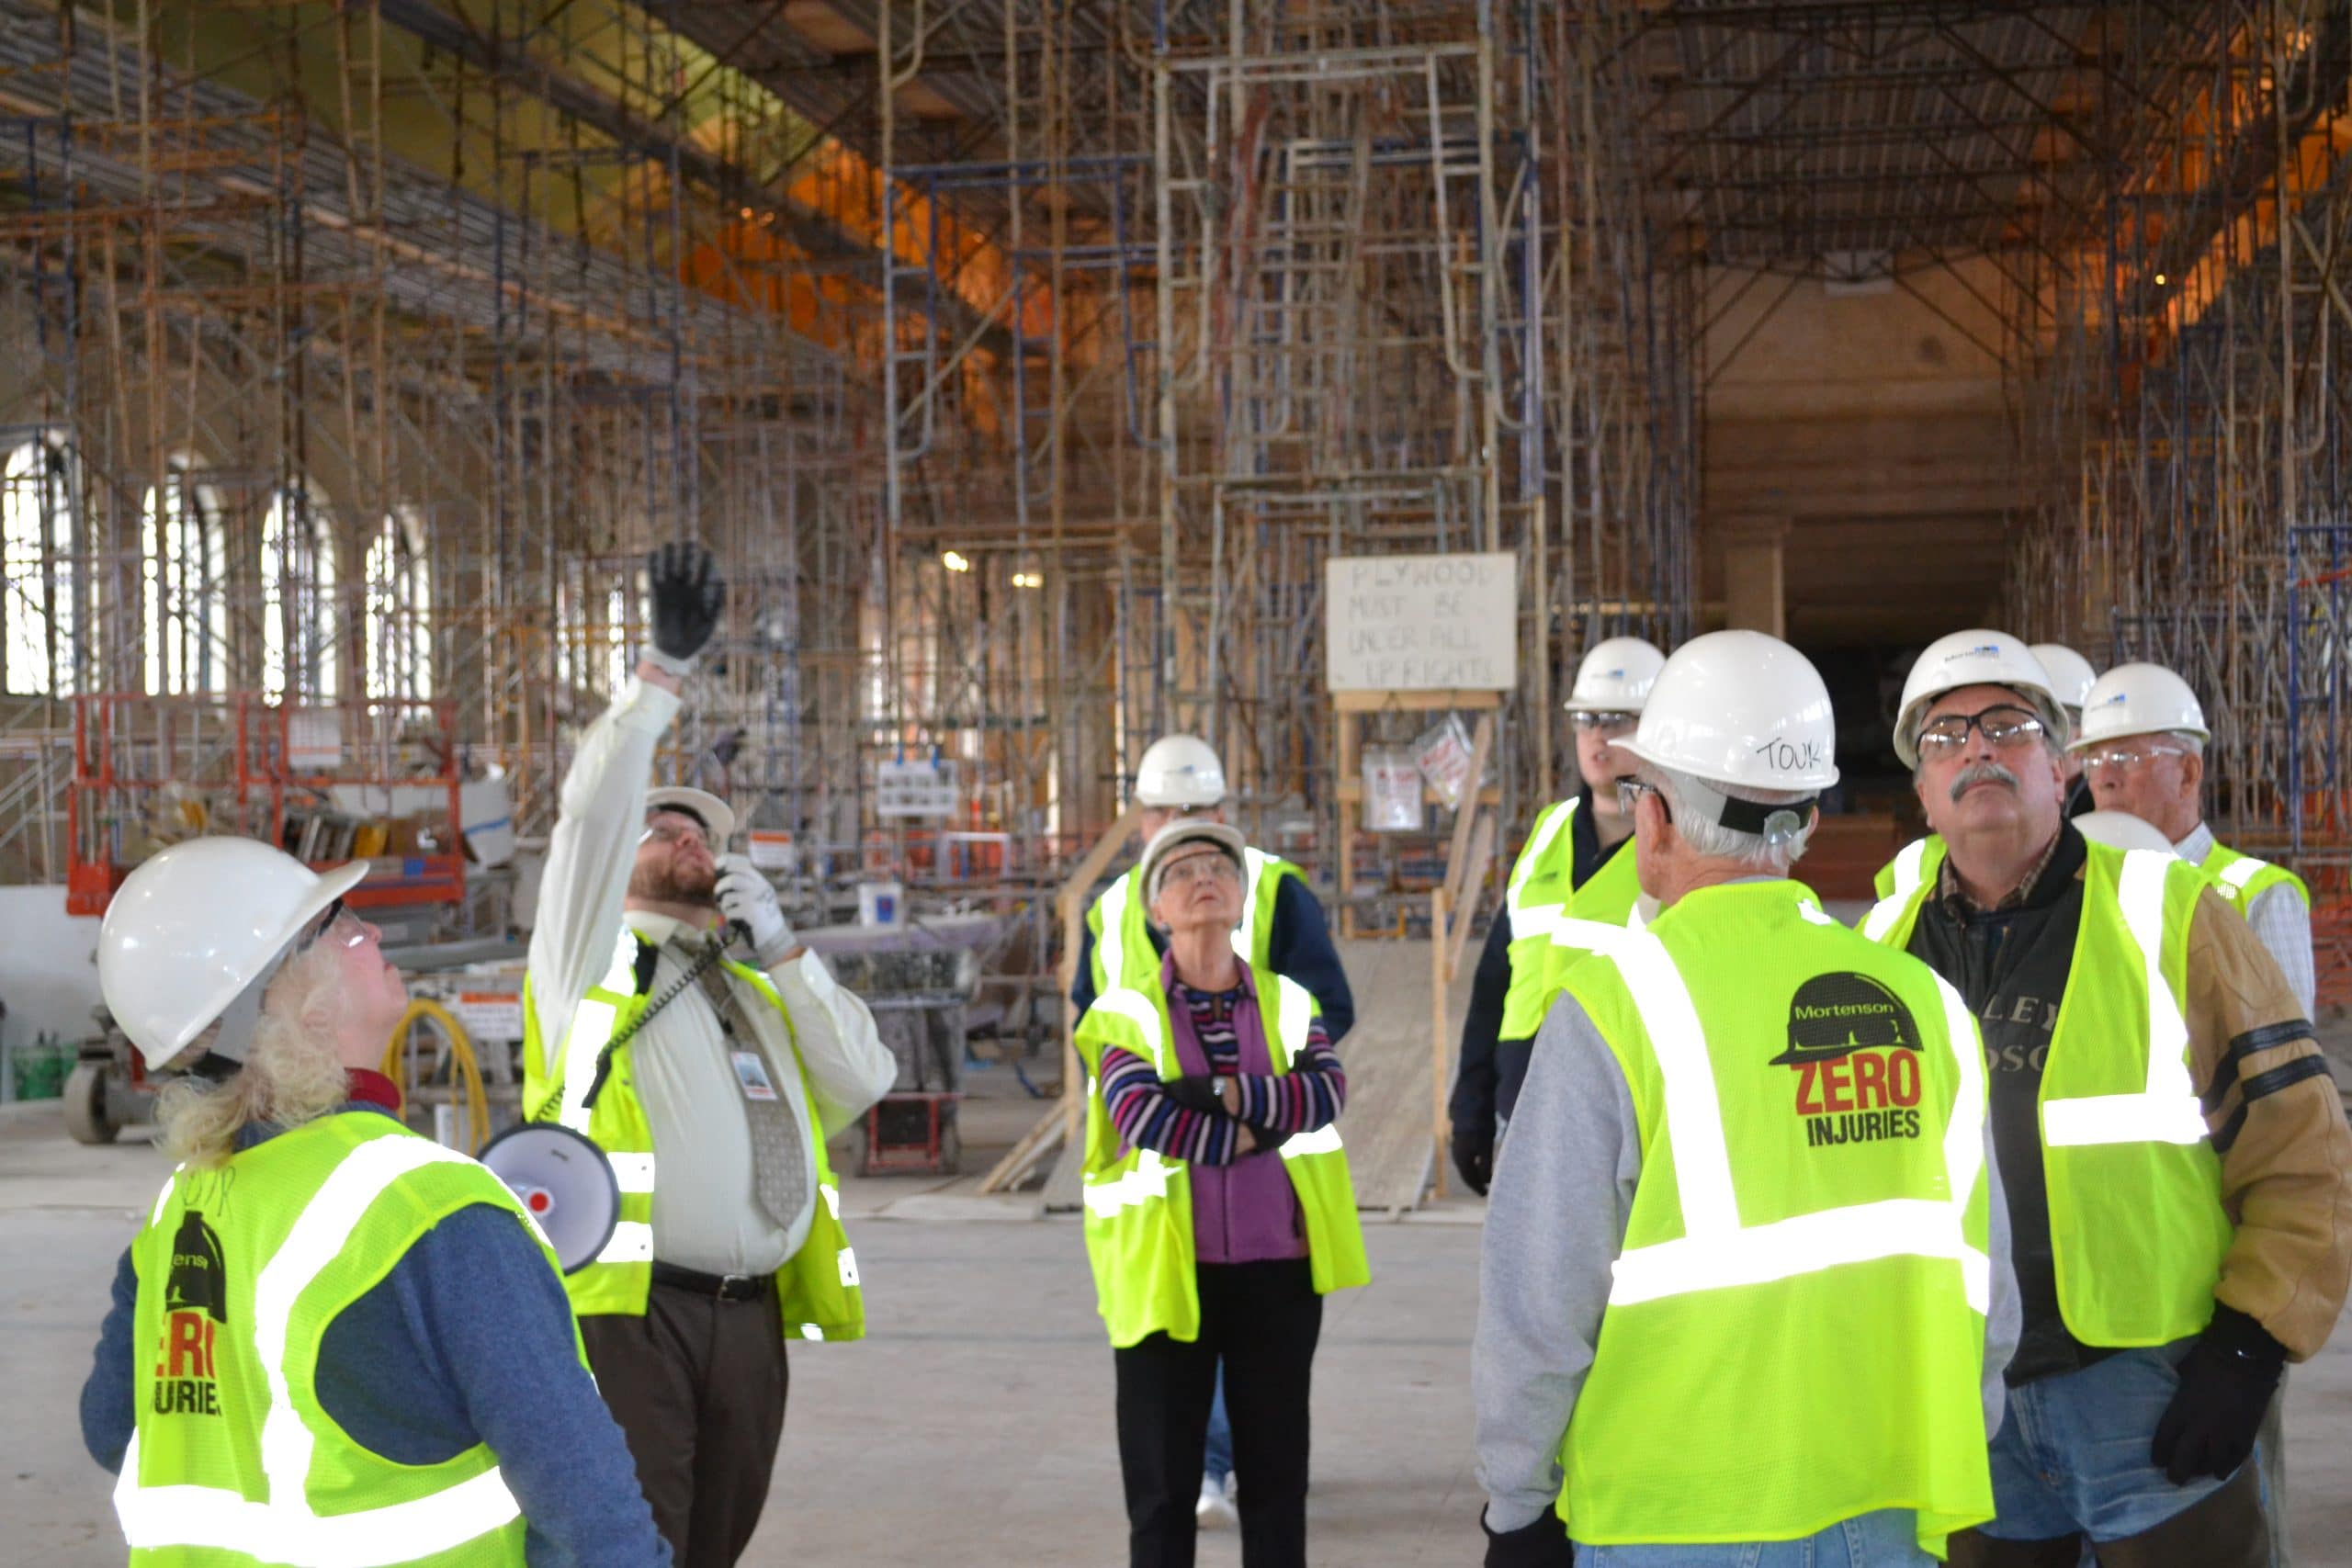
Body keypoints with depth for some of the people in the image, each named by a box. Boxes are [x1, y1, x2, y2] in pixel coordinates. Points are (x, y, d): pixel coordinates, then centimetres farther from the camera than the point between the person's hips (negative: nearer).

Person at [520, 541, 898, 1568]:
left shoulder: (761, 992, 24)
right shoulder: (591, 957, 10)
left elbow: (865, 1080, 11)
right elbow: (591, 810, -4)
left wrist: (778, 947, 7)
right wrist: (664, 669, -8)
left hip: (751, 1321, 5)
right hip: (625, 1313, -5)